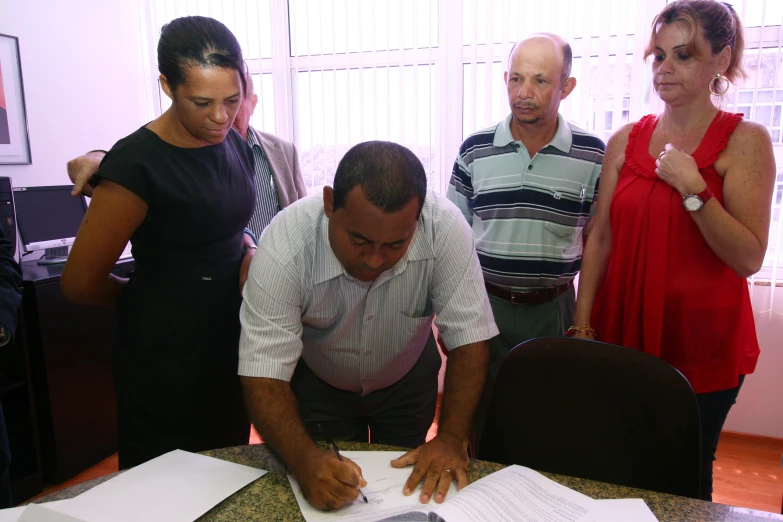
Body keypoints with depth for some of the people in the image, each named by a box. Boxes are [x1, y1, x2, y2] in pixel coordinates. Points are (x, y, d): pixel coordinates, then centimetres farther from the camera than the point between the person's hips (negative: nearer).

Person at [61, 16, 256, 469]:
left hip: (231, 342, 6)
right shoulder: (138, 163, -20)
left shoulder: (233, 142, 1)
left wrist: (250, 257, -3)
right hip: (167, 354, -6)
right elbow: (81, 283, -13)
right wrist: (156, 295, 2)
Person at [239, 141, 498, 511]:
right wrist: (305, 460, -46)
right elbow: (264, 374, -32)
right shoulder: (284, 248, -35)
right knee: (327, 496, 16)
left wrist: (452, 438, -33)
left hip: (409, 381, 2)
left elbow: (468, 338, -24)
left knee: (408, 493, 22)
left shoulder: (445, 228, -32)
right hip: (318, 386, -1)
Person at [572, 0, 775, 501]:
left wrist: (692, 188, -21)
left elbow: (750, 258, -10)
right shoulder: (626, 140, 5)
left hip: (700, 342, -2)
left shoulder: (745, 140, -4)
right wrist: (582, 325, 1)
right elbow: (600, 238, 5)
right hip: (622, 333, 3)